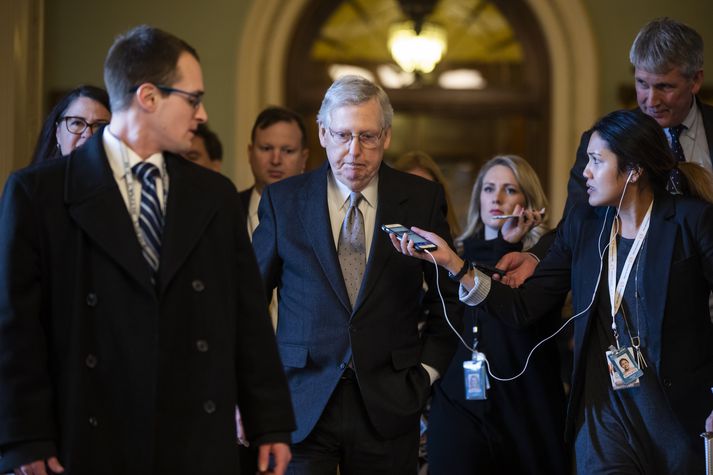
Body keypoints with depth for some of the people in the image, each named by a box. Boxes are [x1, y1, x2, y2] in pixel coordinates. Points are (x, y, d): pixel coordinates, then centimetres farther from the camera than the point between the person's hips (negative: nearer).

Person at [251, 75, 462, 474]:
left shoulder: (422, 199, 4)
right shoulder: (283, 201, 3)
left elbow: (451, 297, 12)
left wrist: (427, 371, 4)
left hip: (387, 408, 1)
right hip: (302, 403, -1)